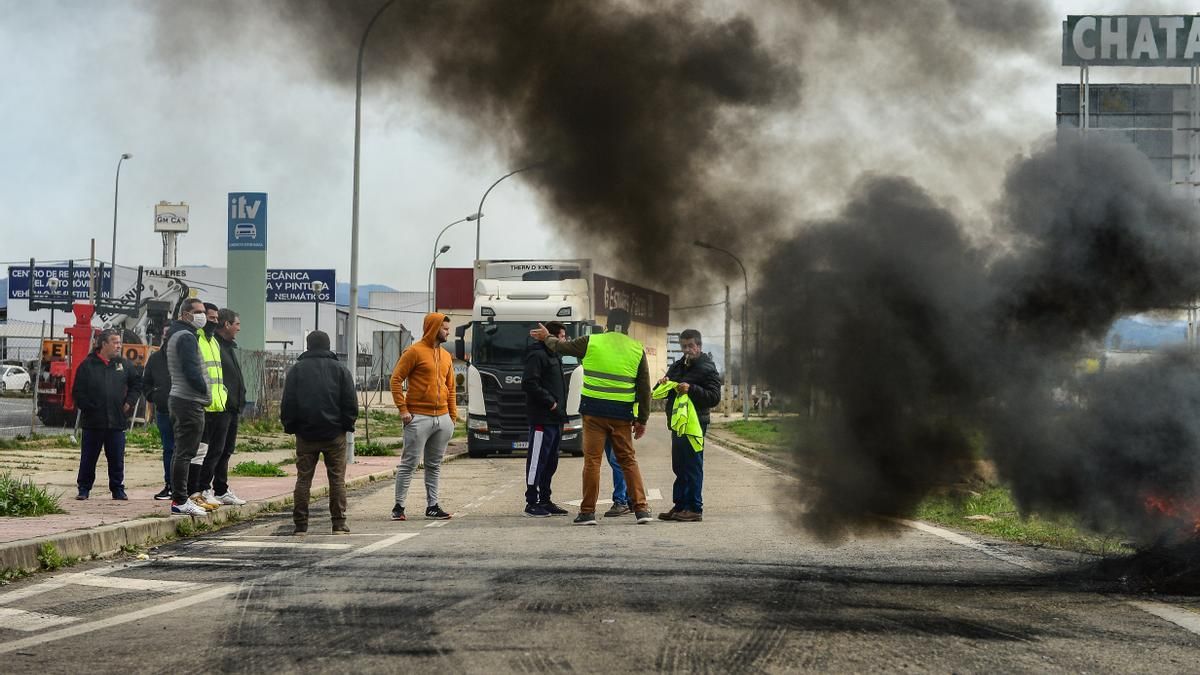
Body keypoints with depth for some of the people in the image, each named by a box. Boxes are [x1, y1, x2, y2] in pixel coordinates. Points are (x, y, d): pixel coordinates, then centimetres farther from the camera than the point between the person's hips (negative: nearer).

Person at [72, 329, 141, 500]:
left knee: (117, 460, 5)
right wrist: (88, 408, -10)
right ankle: (83, 489, 15)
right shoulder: (87, 365, -1)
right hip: (93, 422, -2)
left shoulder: (124, 364, 7)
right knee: (88, 458, 5)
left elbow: (136, 384, 17)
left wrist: (129, 402, 5)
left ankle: (118, 489, 16)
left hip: (117, 422, 2)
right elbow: (78, 393, -1)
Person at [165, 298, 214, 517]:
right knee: (185, 452, -10)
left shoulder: (176, 336, 21)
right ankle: (180, 501, -11)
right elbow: (192, 371, -20)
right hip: (190, 401, -11)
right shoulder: (186, 337, -12)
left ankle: (179, 497, 18)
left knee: (181, 451, 13)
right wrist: (205, 392, -8)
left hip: (178, 399, 11)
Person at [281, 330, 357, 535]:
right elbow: (351, 403, -1)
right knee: (337, 478, 3)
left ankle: (300, 525, 2)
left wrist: (290, 426, 10)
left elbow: (287, 403, 0)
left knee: (303, 478, 4)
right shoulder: (340, 370, 3)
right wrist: (347, 424, 10)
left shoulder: (296, 370, 4)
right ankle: (339, 524, 0)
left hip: (305, 434, 1)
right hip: (334, 434, -1)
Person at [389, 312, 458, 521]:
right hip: (419, 418, -7)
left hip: (442, 418, 7)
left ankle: (432, 506, 14)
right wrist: (403, 409, -13)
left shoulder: (446, 356, 16)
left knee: (434, 465, 10)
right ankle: (399, 506, -1)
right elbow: (396, 379, -7)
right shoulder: (415, 352, -5)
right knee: (409, 464, -4)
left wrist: (453, 415, 14)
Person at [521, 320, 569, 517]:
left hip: (555, 419, 10)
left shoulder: (555, 356, 22)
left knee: (550, 462, 12)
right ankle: (532, 503, -4)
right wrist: (550, 402, -18)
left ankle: (545, 500, 18)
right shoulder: (537, 356, -9)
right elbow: (529, 383, -19)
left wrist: (560, 409, 14)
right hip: (542, 419, -10)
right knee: (537, 460, -6)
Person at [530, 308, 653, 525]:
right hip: (622, 414, 2)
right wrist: (642, 419, 13)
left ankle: (588, 511, 2)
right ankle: (641, 508, 3)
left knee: (592, 460, 2)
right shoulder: (637, 350, 5)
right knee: (628, 460, 9)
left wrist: (547, 337, 35)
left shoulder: (591, 343, -1)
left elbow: (562, 346, 14)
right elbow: (644, 388, 7)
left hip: (594, 412, -2)